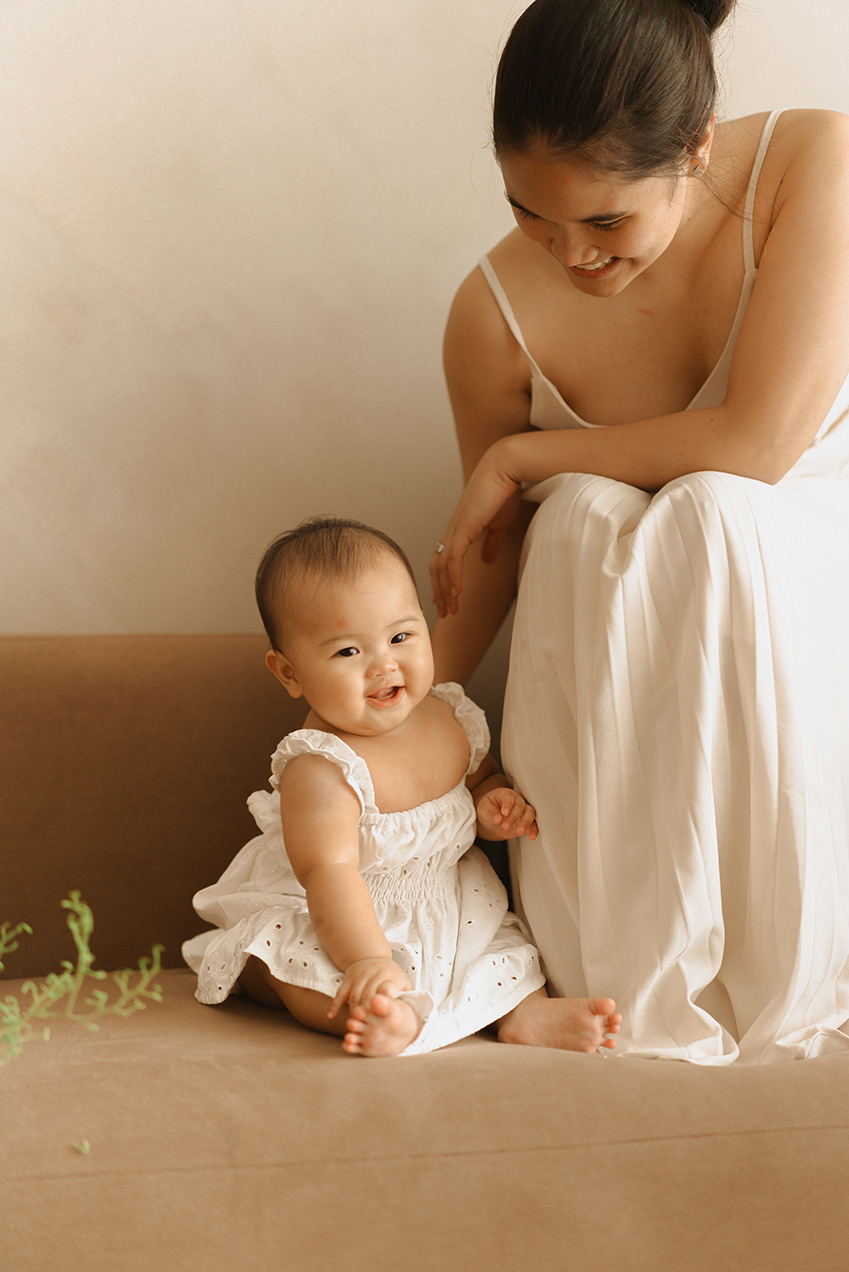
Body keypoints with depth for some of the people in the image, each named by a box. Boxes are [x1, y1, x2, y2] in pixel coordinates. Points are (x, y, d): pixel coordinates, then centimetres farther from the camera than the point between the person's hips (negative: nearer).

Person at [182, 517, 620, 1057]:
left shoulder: (455, 720, -5)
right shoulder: (319, 769, -28)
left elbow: (482, 777, 17)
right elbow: (329, 874, -39)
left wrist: (492, 807, -7)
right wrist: (367, 961, -52)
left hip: (448, 907, 7)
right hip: (337, 922, -7)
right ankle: (396, 1013, -52)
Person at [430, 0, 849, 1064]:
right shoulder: (497, 314, -16)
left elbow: (757, 443, -26)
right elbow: (491, 553, -1)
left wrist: (522, 457, -18)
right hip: (611, 609, 1)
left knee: (711, 520, -34)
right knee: (583, 517, -32)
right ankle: (643, 988, -22)